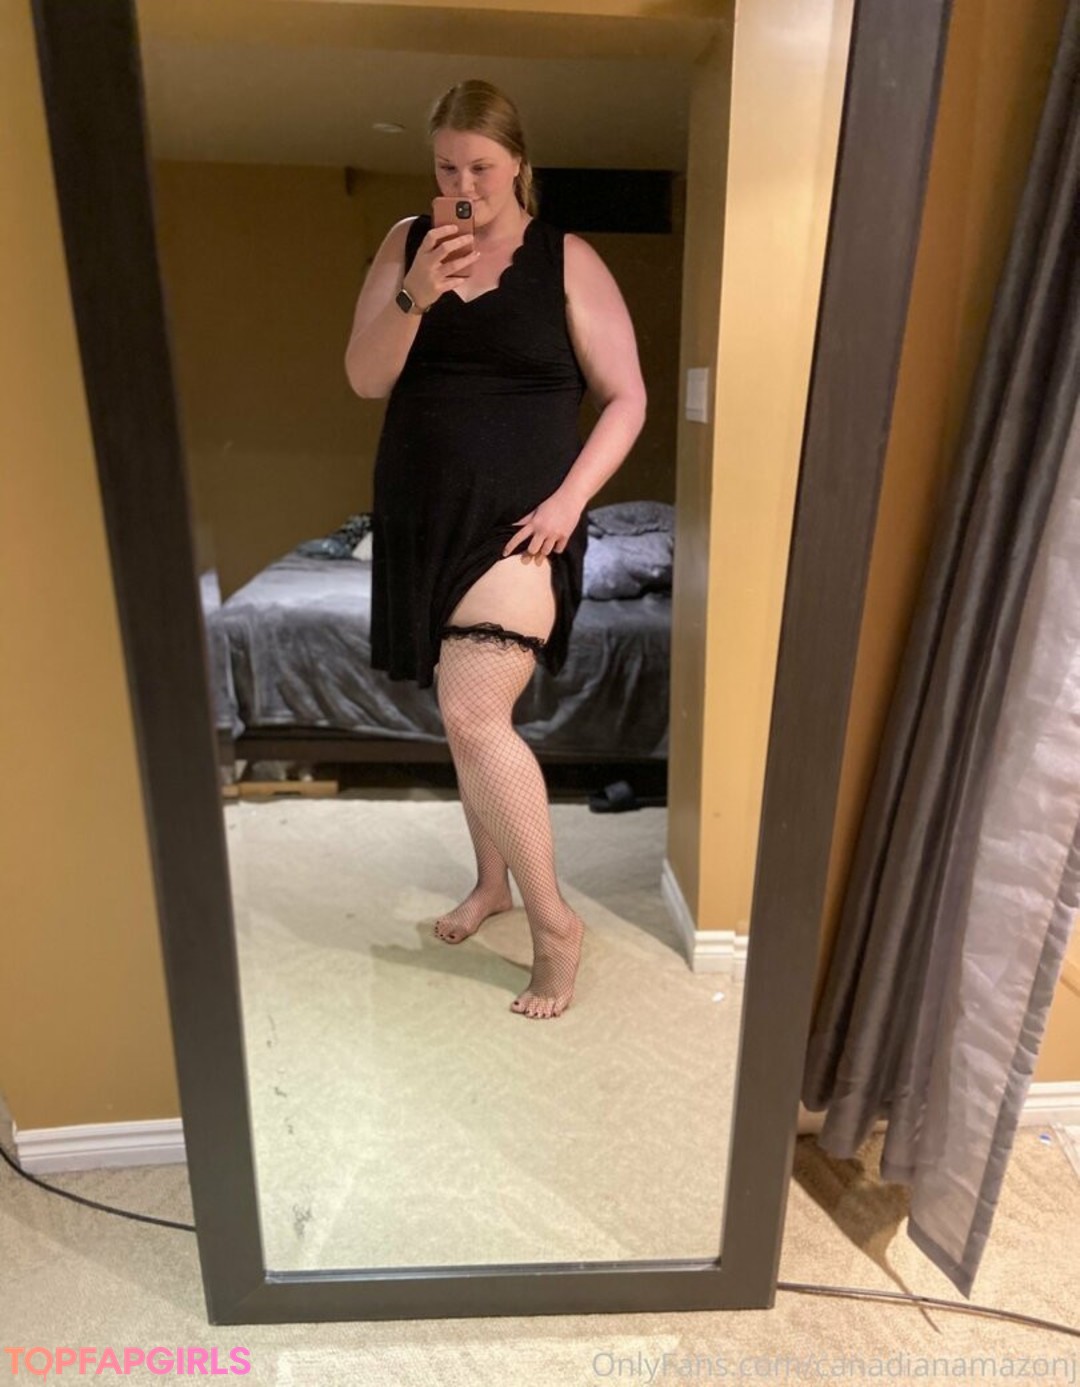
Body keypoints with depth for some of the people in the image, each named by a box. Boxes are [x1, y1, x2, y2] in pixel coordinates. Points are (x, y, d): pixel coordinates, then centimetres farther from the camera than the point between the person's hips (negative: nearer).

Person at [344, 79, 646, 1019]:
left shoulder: (568, 261, -1)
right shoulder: (407, 245, 9)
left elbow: (626, 399, -1)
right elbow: (365, 380, 0)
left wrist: (570, 498, -14)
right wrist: (416, 294, -16)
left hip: (515, 522, -4)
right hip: (423, 519, 5)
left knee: (473, 715, -18)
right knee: (468, 714, 12)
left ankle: (555, 920, -1)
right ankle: (493, 879, 33)